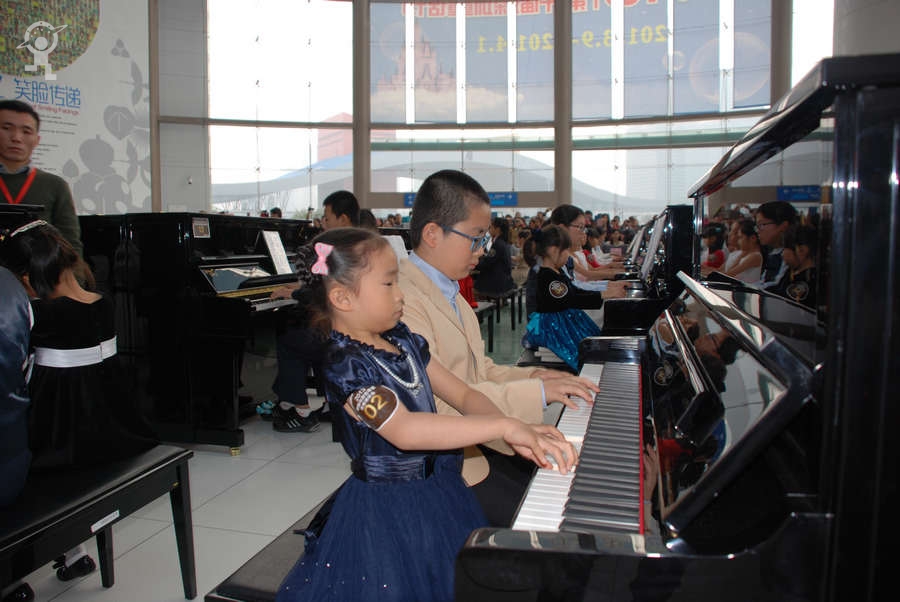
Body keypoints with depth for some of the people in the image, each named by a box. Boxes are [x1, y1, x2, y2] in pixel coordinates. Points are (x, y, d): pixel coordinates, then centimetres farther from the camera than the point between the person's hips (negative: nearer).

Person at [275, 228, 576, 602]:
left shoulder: (402, 341, 3)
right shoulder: (345, 364, -22)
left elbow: (463, 395, 4)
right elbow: (404, 430, -36)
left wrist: (519, 434, -14)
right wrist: (503, 426, -38)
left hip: (439, 492, 8)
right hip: (389, 511, -7)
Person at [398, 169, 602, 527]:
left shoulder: (450, 293, 14)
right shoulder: (406, 301, -20)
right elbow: (438, 403, -27)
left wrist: (537, 376, 1)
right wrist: (536, 392, -25)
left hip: (473, 443, 9)